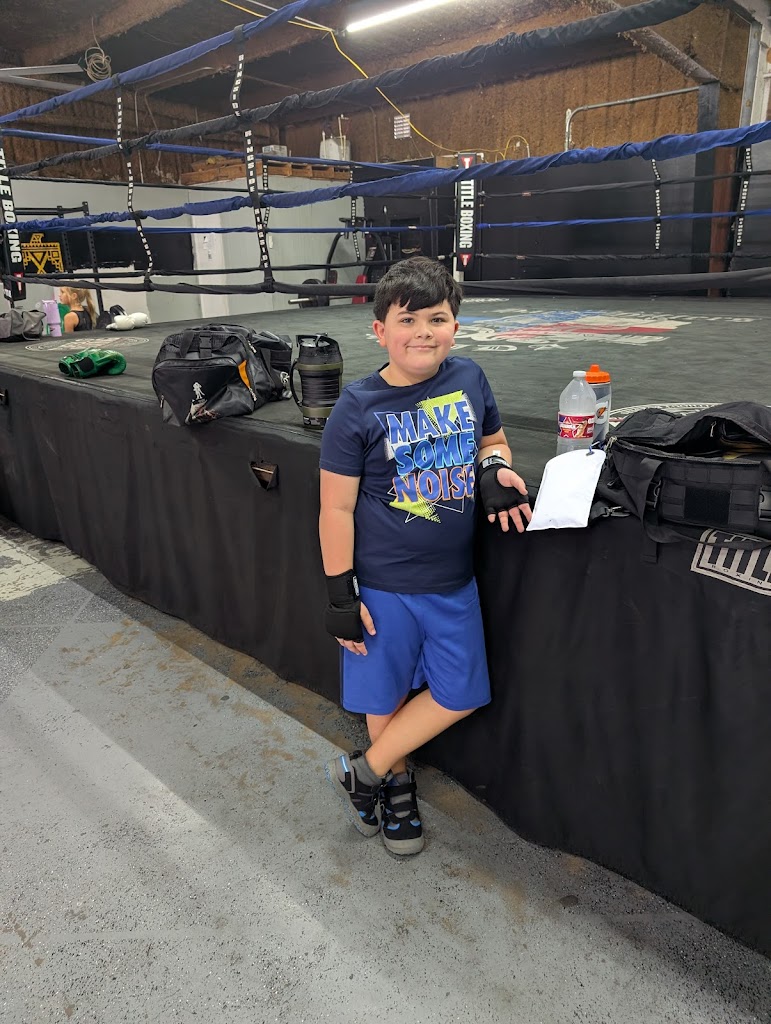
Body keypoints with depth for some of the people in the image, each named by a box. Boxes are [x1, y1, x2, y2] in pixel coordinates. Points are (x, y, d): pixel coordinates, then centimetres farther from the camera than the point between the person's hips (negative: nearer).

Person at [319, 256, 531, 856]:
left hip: (453, 580, 5)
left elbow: (493, 441, 16)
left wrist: (496, 468, -8)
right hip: (383, 585, -4)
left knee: (460, 695, 12)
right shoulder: (358, 410, -14)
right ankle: (395, 786, 41)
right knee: (387, 696, 12)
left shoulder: (469, 380, -2)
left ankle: (362, 772, 29)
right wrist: (341, 593, -10)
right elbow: (336, 507, -11)